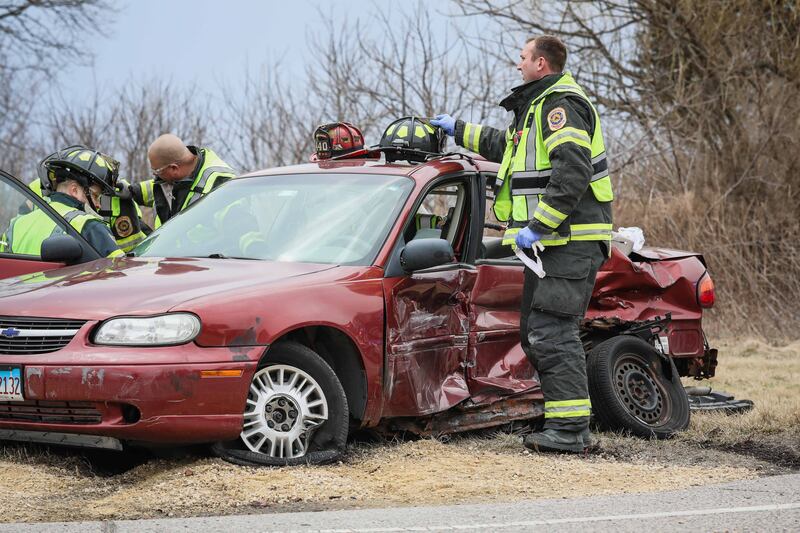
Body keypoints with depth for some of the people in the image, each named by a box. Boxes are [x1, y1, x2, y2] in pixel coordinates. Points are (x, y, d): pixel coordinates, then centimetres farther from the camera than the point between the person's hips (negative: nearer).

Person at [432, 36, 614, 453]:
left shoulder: (561, 105, -12)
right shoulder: (539, 106, 23)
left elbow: (572, 173, -24)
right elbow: (505, 145, 43)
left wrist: (537, 226, -24)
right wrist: (459, 130, 49)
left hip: (570, 241, -11)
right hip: (551, 242, 11)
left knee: (552, 332, -15)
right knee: (535, 333, 11)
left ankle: (570, 429, -16)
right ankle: (565, 426, 13)